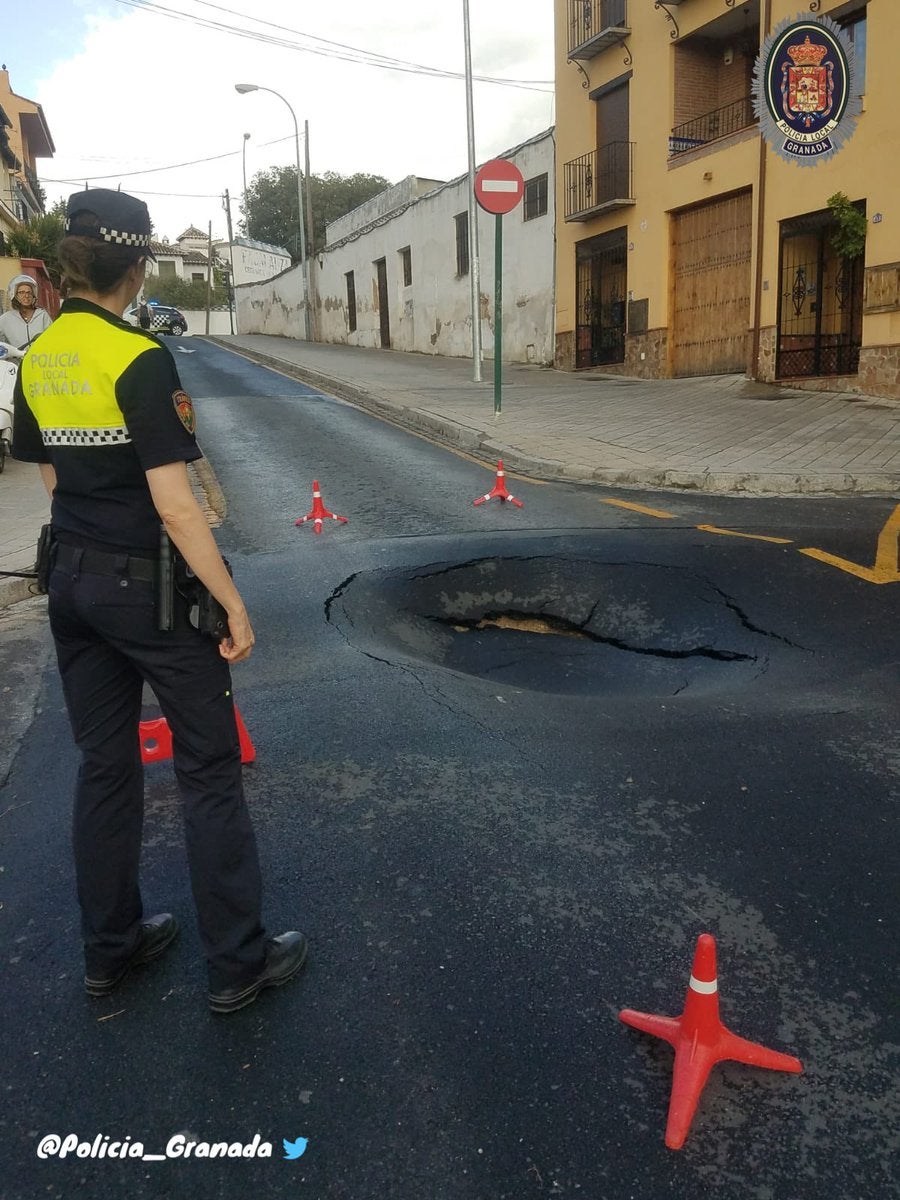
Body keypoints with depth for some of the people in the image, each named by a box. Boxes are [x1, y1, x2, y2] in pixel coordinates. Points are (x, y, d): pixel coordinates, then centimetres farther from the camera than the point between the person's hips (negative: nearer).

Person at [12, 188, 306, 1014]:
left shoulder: (36, 362, 5)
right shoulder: (140, 360, -17)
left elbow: (50, 476, 14)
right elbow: (175, 506, -21)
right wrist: (232, 604, -15)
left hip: (73, 582, 7)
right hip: (148, 585, -7)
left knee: (105, 763, 16)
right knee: (208, 767, 5)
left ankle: (110, 946, 31)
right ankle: (237, 962, 15)